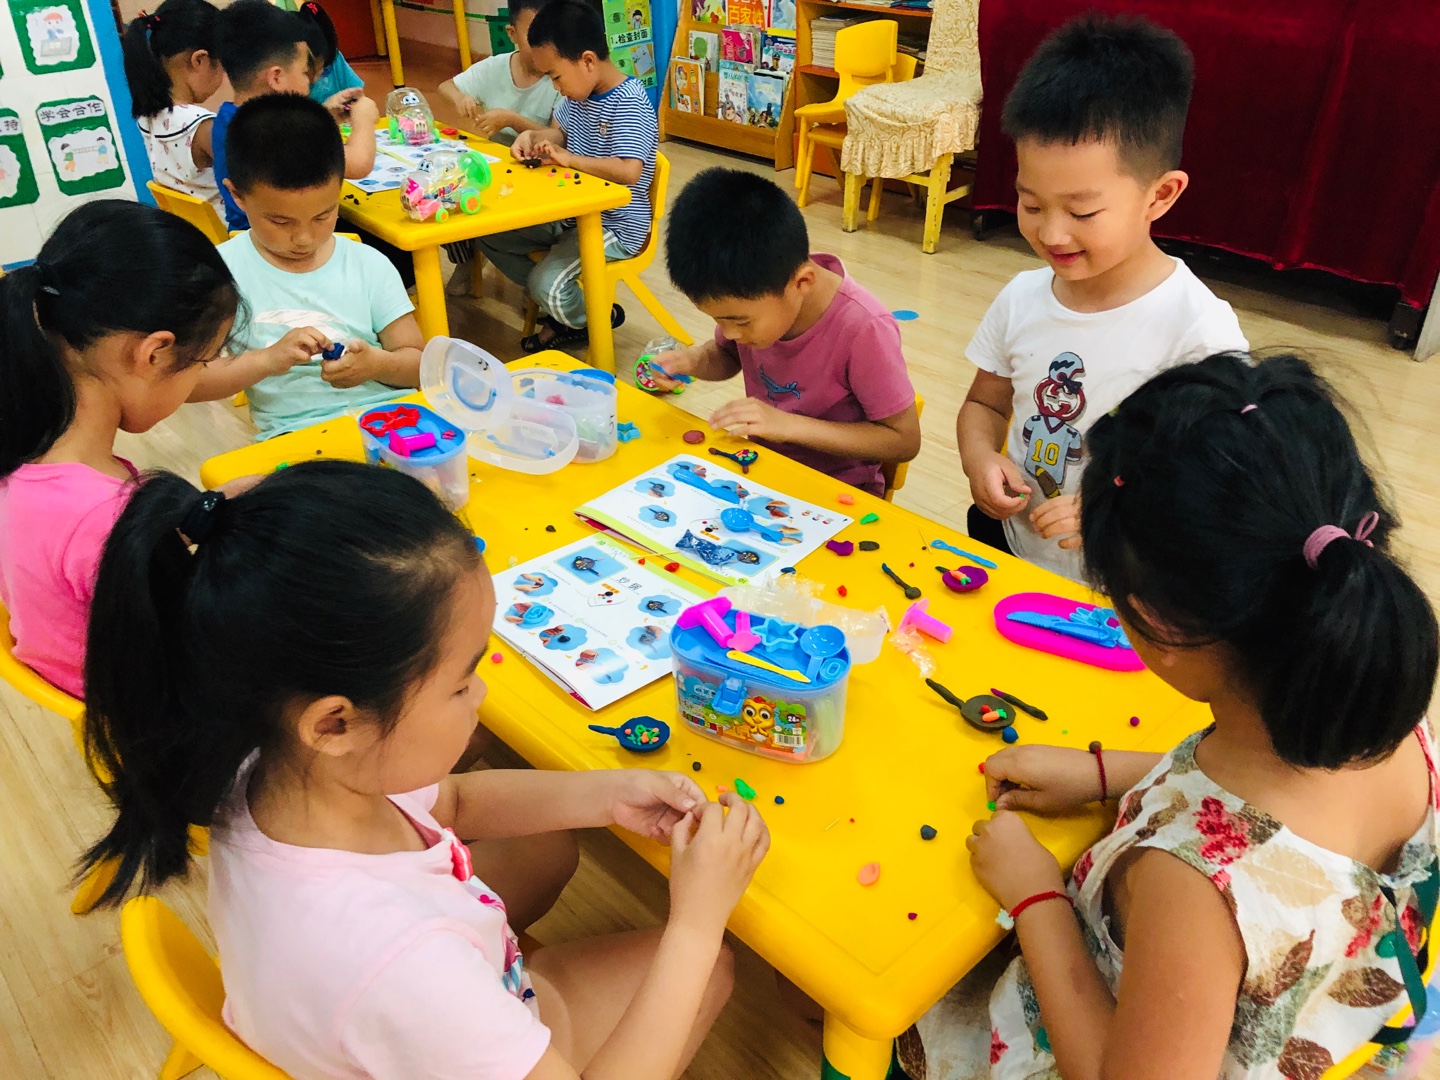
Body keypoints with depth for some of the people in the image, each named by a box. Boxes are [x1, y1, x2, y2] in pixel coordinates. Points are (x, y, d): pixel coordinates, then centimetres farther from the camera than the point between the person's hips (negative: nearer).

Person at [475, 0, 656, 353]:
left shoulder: (628, 104, -24)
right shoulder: (578, 91, 2)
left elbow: (629, 171, -36)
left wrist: (569, 158, -29)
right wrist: (531, 136, -3)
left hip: (614, 226, -9)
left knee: (546, 284, -26)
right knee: (489, 234, 7)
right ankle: (561, 307, 15)